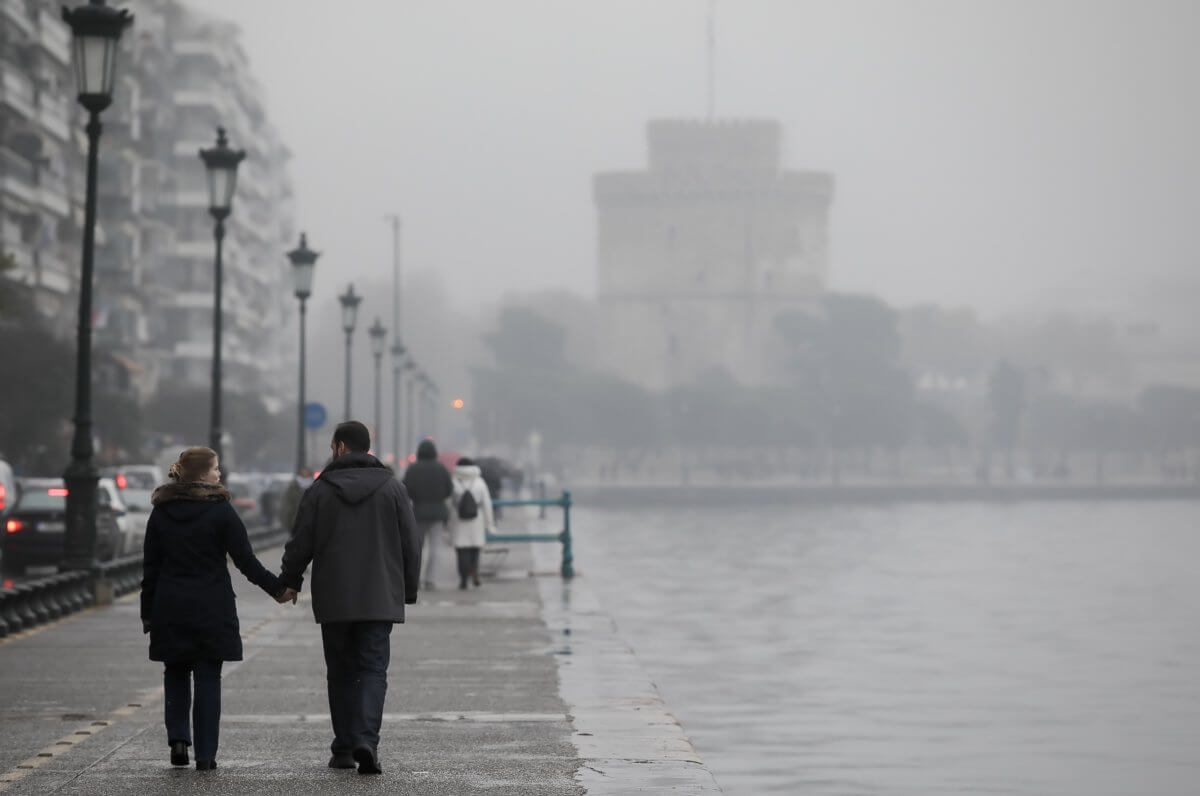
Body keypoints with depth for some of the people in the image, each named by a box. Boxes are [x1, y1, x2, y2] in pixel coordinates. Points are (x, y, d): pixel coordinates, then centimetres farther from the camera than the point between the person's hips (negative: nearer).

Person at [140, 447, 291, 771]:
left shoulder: (161, 513, 4)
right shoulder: (220, 511, -8)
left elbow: (150, 568, 6)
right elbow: (246, 561, -8)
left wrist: (148, 613, 11)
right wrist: (278, 588, 3)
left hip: (170, 610, 3)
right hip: (211, 610, -3)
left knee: (176, 674, 16)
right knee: (207, 679, 3)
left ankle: (178, 737, -1)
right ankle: (205, 754, 1)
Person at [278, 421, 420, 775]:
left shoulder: (321, 489, 0)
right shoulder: (392, 488, 2)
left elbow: (300, 543, 3)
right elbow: (410, 545, 3)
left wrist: (290, 582, 18)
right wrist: (409, 590, 13)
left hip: (333, 600, 0)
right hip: (380, 598, 0)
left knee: (341, 673, 11)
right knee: (373, 670, -1)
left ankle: (344, 748, 12)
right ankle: (366, 740, -20)